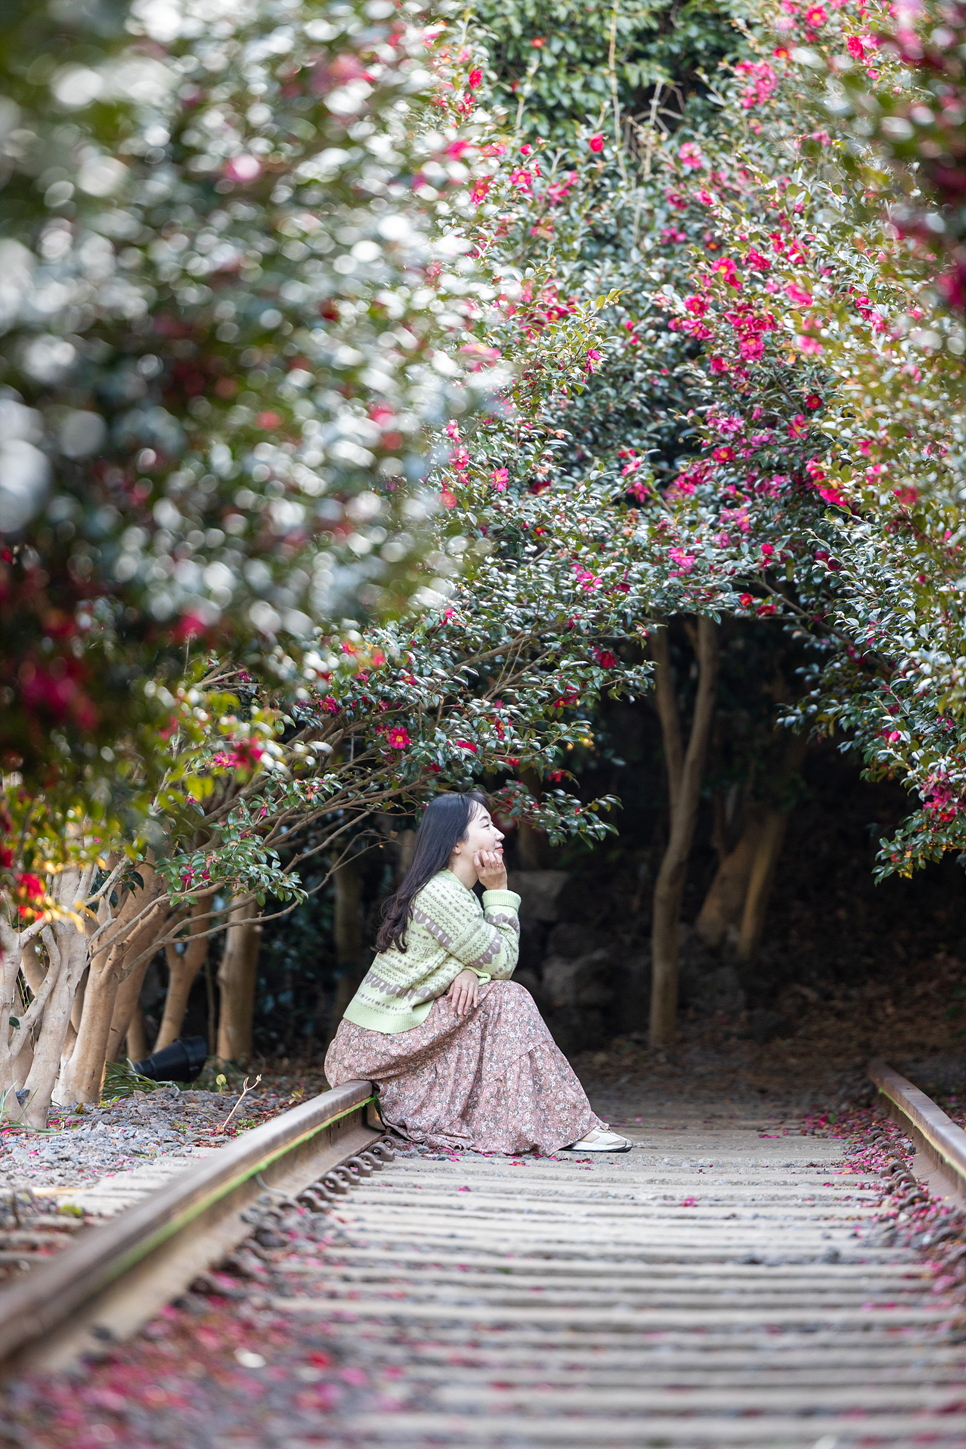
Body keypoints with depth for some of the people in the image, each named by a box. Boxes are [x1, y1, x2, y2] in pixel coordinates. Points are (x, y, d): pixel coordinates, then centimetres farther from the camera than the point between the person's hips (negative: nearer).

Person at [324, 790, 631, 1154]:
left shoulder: (454, 892, 15)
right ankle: (565, 1125, -12)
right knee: (505, 999, -12)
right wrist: (499, 891, -7)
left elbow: (487, 959, 11)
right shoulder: (441, 893, -18)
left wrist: (469, 971, -12)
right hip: (378, 1043, -10)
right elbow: (502, 962, -12)